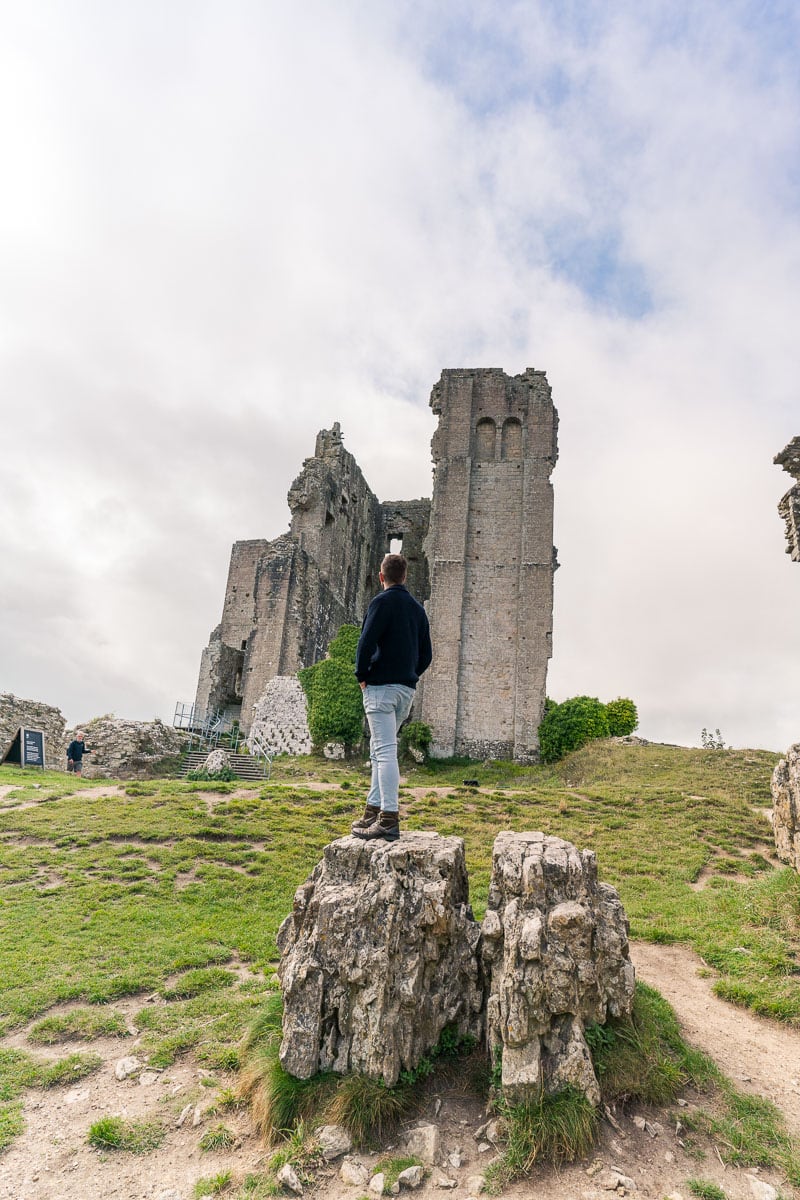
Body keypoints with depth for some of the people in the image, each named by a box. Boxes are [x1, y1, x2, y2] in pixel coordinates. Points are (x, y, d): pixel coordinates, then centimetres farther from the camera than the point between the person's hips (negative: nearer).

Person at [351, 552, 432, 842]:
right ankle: (373, 812, 20)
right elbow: (426, 655, 16)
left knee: (385, 751, -10)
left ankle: (389, 820, -12)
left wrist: (361, 675, -4)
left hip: (381, 686, -8)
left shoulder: (383, 601, -7)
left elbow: (367, 641, -16)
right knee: (380, 750, 16)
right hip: (407, 690, 8)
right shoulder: (418, 608, 15)